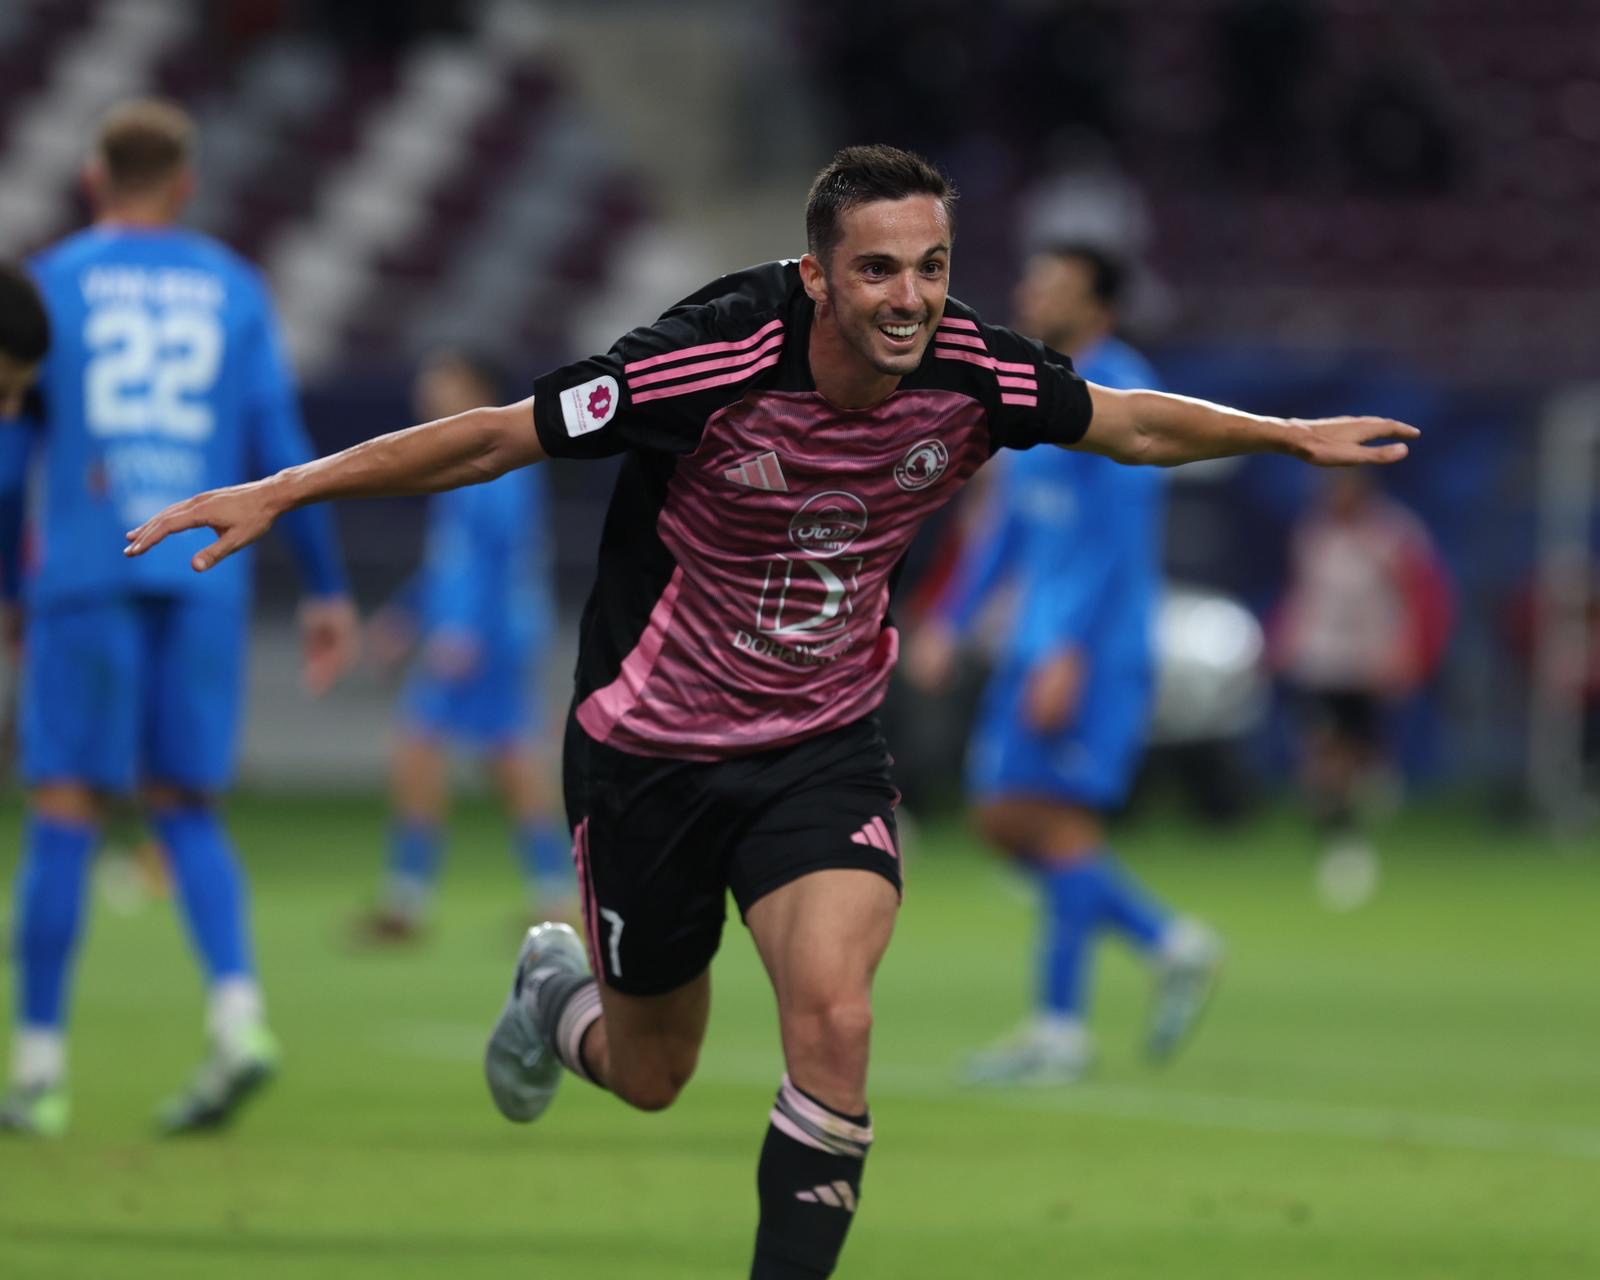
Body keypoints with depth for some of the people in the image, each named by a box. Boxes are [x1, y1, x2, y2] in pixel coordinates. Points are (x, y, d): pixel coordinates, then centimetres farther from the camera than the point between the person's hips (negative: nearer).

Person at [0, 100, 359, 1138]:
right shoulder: (233, 290, 9)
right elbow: (282, 446, 4)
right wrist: (328, 592, 7)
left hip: (86, 577, -2)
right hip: (205, 580, 2)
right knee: (185, 806, 10)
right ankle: (238, 1019, -12)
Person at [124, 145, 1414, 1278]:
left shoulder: (971, 375, -15)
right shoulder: (714, 365, -28)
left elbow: (1128, 421, 7)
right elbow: (499, 436, -20)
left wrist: (1290, 435, 12)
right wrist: (279, 491, -23)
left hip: (822, 751, 2)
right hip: (653, 751, -2)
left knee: (834, 1020, -22)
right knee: (651, 1076, 14)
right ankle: (558, 986, 51)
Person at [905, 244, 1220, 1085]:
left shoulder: (1118, 393, -11)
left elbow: (1119, 535, -18)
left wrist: (1070, 655, -23)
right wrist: (948, 624, 17)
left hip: (1097, 646, -9)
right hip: (1039, 639, 9)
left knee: (1058, 816, -10)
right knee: (1002, 816, 6)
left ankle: (1059, 1031, -7)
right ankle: (1170, 944, 15)